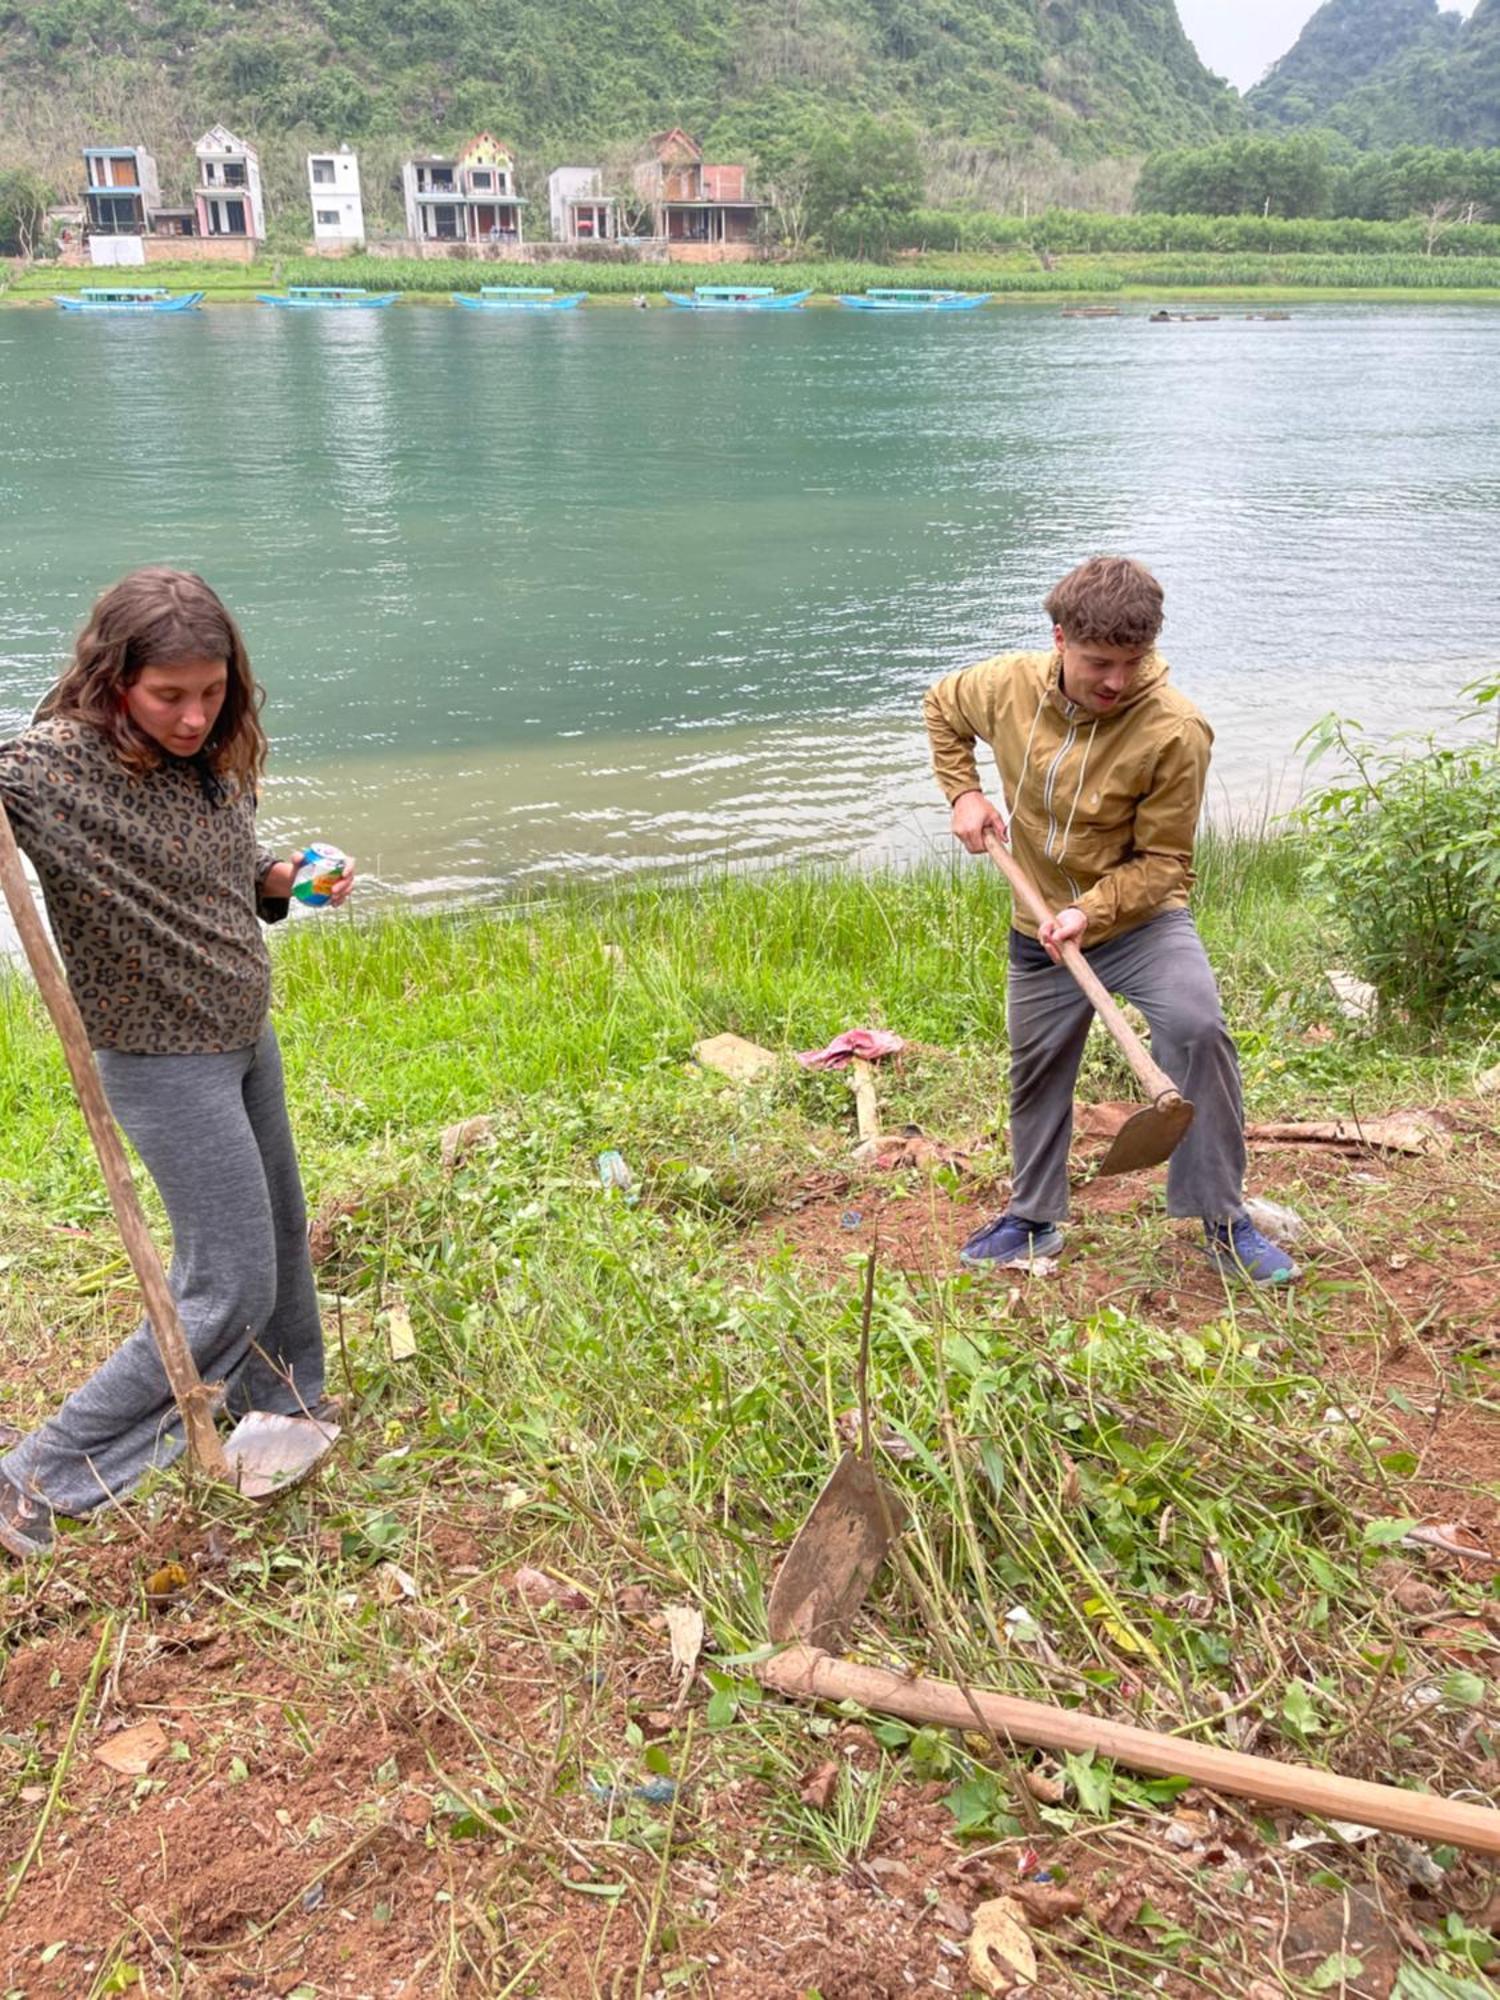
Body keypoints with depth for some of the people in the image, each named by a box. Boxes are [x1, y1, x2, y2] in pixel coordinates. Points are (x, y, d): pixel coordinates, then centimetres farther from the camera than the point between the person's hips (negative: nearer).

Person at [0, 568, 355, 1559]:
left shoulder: (214, 756, 0)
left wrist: (286, 879, -4)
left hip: (248, 1040, 8)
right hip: (163, 1061, -8)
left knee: (281, 1238, 22)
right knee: (229, 1292, -3)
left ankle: (288, 1408, 47)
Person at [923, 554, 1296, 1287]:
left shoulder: (1174, 730, -25)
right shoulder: (1009, 685, -13)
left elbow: (1162, 860, -17)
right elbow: (942, 708, 11)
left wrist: (1091, 911, -31)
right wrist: (964, 793, -2)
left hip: (1143, 919, -4)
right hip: (1039, 932, 4)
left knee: (1196, 1028, -29)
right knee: (1036, 1071, 15)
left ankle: (1223, 1220, -13)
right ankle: (1034, 1219, 39)